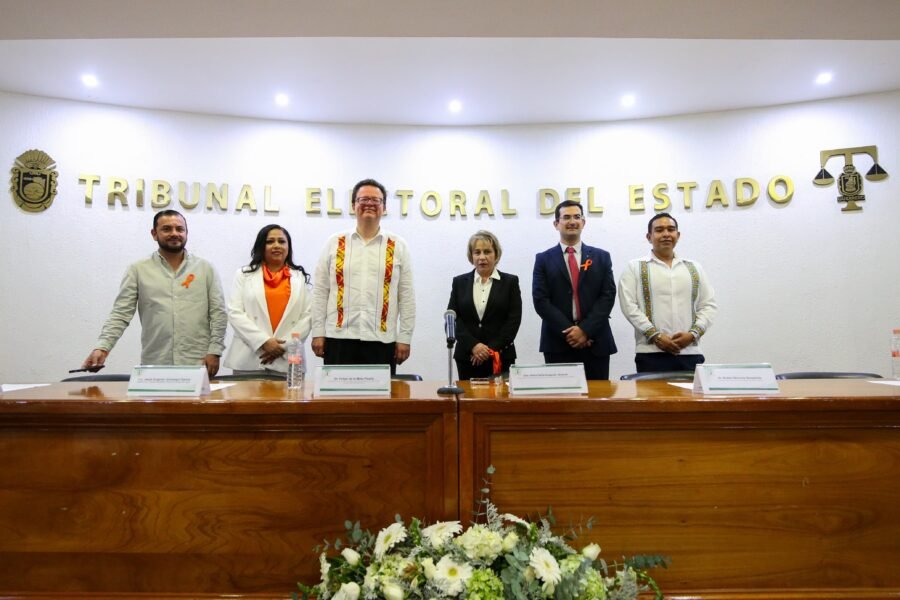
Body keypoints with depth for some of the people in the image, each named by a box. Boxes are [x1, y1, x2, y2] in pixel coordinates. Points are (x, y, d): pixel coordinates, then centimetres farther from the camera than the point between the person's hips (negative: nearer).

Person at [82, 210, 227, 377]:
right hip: (154, 367, 0)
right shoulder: (138, 270, 7)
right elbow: (120, 314, 2)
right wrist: (102, 347, -11)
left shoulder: (206, 269, 7)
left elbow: (218, 313, 3)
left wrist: (214, 352, -5)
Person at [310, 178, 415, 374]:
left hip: (382, 340, 0)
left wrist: (404, 338, 0)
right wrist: (318, 333, 1)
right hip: (339, 337, 0)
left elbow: (406, 296, 4)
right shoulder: (334, 244, 7)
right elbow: (320, 292, 6)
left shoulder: (398, 247, 5)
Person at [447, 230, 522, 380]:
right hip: (467, 357, 2)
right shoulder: (460, 282, 9)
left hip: (500, 357, -1)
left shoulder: (510, 282, 5)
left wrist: (491, 349, -10)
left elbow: (514, 320, -1)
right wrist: (473, 345, -11)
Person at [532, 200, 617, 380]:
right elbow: (541, 301, -3)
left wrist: (585, 329, -12)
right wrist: (568, 331, -12)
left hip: (596, 342, 1)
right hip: (558, 343, -1)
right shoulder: (544, 259, 5)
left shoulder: (601, 257, 9)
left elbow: (608, 296, 1)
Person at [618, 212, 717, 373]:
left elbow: (709, 305, 11)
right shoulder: (635, 267, 5)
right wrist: (655, 336, -12)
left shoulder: (694, 268, 15)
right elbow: (629, 305, -4)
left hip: (691, 353, 3)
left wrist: (693, 334, -6)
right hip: (651, 354, -3)